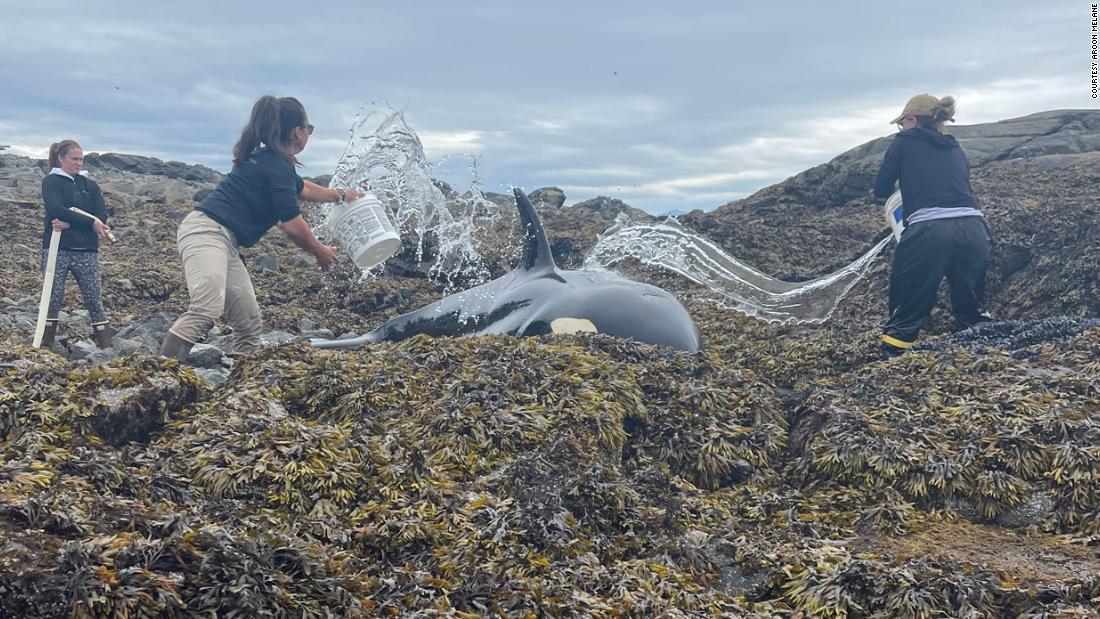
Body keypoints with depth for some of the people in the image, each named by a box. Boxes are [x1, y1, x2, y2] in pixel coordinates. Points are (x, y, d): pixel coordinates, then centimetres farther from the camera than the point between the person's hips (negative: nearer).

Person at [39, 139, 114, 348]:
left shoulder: (90, 186, 15)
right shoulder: (51, 182, 5)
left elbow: (102, 217, 0)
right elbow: (57, 210, -13)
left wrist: (70, 223, -12)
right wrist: (90, 223, -18)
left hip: (87, 251, 3)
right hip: (57, 249, -3)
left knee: (95, 300, -1)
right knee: (53, 299, -3)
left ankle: (106, 347, -1)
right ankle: (44, 347, 2)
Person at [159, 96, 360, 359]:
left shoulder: (268, 160, 21)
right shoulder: (277, 165, -9)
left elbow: (302, 188, 42)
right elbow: (292, 225, -11)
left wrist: (340, 195, 52)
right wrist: (319, 251, 6)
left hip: (225, 243, 11)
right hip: (206, 232, -11)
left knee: (249, 325, 5)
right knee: (206, 311, -30)